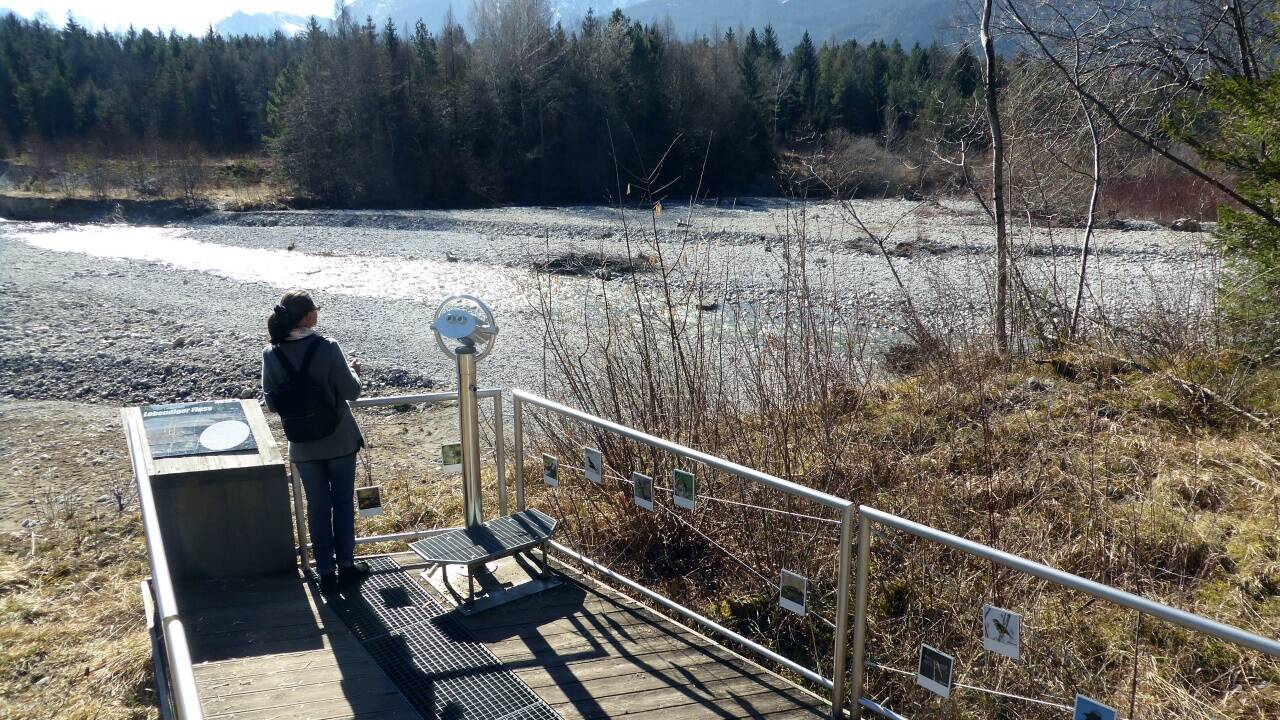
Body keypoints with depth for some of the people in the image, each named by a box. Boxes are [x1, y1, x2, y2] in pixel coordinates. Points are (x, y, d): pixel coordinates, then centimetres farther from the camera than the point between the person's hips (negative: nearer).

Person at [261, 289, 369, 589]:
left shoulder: (271, 354, -8)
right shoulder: (327, 348, -18)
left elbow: (272, 403, -2)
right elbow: (351, 391, -14)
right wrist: (354, 369, 6)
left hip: (303, 445, 3)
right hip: (339, 440, -3)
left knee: (317, 505, 14)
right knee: (343, 501, 14)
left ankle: (325, 570, 21)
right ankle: (345, 564, 23)